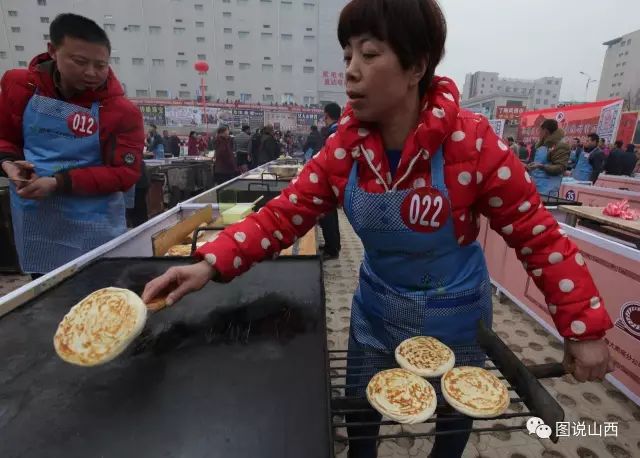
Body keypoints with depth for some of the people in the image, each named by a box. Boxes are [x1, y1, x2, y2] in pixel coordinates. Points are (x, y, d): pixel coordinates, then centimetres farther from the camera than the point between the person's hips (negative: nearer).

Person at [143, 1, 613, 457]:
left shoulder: (472, 142, -23)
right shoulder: (344, 146, -13)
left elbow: (537, 233, -15)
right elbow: (284, 214, -14)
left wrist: (585, 328, -13)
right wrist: (211, 264, -25)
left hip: (453, 311, -2)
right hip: (377, 306, 3)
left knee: (455, 414, 26)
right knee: (359, 413, 22)